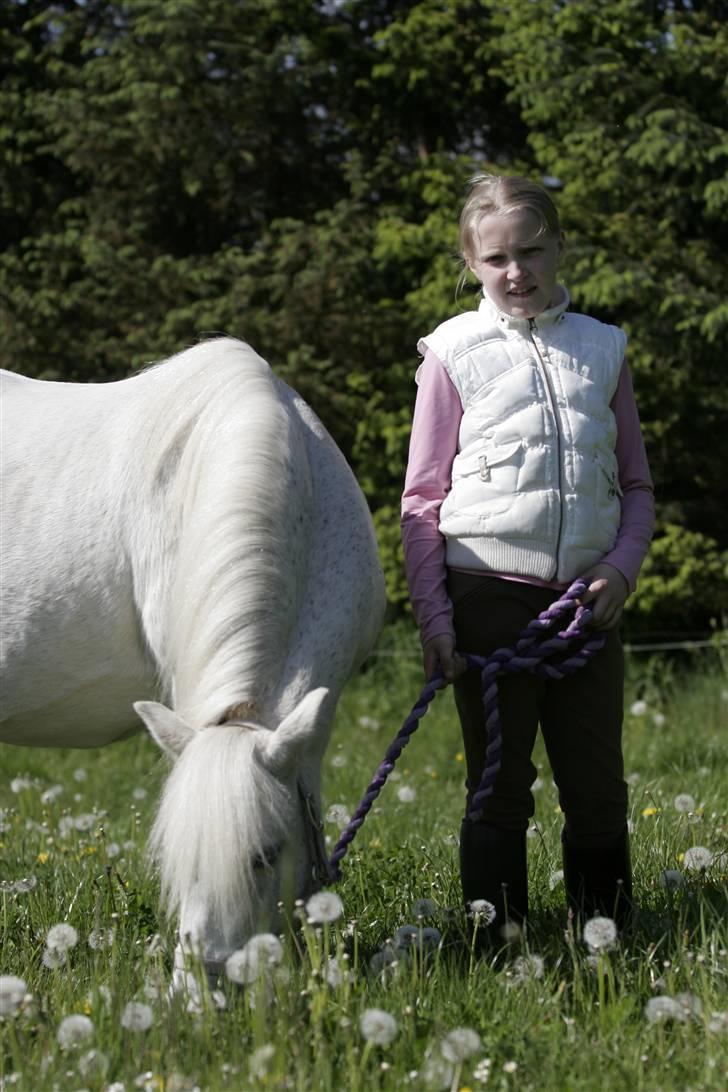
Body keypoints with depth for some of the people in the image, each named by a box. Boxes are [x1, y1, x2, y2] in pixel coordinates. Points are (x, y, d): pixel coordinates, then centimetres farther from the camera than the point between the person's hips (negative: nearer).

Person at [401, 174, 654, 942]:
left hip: (587, 601, 3)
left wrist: (623, 568, -3)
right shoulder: (455, 352, 1)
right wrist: (433, 619, -6)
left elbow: (636, 484, 15)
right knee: (500, 790, 3)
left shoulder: (603, 348, 8)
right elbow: (422, 500, 1)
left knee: (599, 791, 6)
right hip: (491, 597, -2)